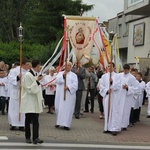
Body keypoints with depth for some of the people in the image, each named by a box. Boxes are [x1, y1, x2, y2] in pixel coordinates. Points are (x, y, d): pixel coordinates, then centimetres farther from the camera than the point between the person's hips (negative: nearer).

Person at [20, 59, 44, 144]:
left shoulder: (36, 75, 10)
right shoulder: (28, 75, -13)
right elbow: (29, 89, -16)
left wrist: (41, 98, 16)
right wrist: (37, 81, -21)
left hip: (36, 101, 6)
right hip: (29, 102, -6)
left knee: (36, 120, -1)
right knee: (28, 120, 4)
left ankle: (36, 137, -5)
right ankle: (28, 137, 14)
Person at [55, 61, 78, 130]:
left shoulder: (73, 75, 9)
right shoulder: (60, 73, 13)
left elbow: (75, 85, -2)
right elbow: (57, 81, -4)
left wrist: (68, 87, -16)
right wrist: (63, 75, -14)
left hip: (69, 95, -1)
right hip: (60, 94, 1)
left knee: (68, 109, -6)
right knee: (59, 108, 2)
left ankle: (66, 124, -6)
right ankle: (59, 122, 19)